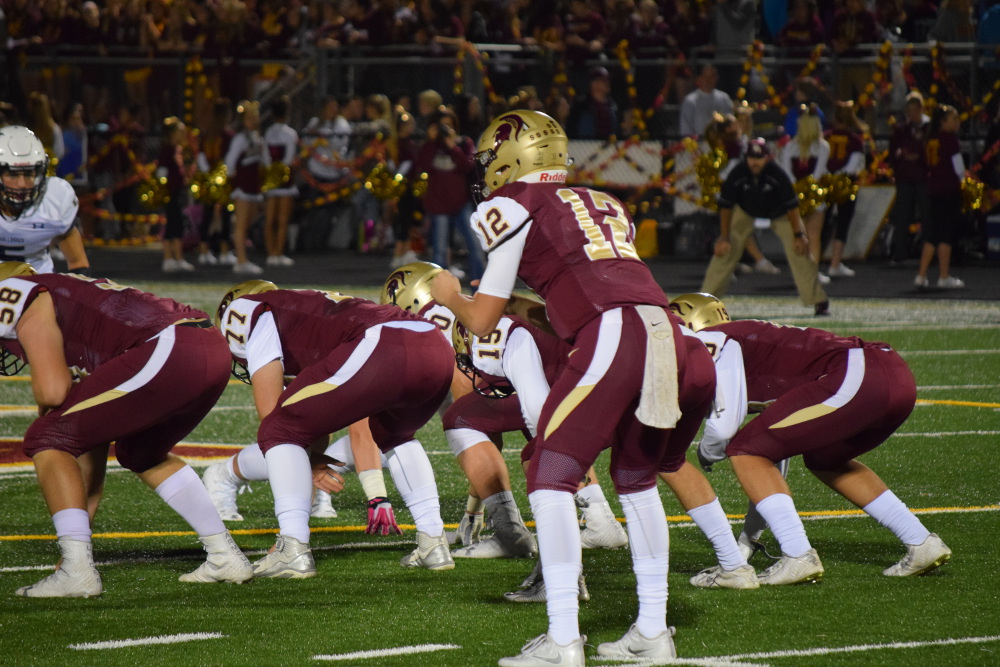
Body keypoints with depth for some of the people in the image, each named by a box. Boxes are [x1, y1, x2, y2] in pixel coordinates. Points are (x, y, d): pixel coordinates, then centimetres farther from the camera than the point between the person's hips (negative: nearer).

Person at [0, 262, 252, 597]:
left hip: (168, 352, -9)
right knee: (139, 453, 34)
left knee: (47, 442, 2)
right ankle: (225, 556, 33)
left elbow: (53, 390, -8)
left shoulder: (28, 306, 8)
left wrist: (44, 404, 18)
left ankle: (78, 571, -6)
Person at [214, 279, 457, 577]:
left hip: (382, 349, -8)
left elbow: (269, 410, 11)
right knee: (394, 437, 37)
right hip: (440, 351, 8)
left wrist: (312, 466, 21)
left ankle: (293, 551, -2)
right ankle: (433, 543, 28)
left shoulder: (250, 311, 20)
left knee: (280, 432, 7)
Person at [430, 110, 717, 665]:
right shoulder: (605, 205, 31)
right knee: (636, 480, 24)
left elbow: (482, 322, 14)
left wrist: (450, 297, 36)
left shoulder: (515, 208, 12)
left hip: (612, 335, -7)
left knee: (552, 479, -1)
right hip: (665, 327, 7)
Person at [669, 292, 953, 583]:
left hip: (856, 379, -9)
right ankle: (921, 543, 29)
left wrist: (706, 452, 22)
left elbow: (723, 426, -3)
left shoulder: (710, 341, 6)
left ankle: (799, 557, -8)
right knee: (823, 460, 32)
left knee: (745, 451, 0)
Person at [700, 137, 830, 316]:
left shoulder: (778, 175, -32)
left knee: (799, 250, -12)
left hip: (779, 214, -1)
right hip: (745, 212, 1)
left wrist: (798, 235, -24)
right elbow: (725, 206, -18)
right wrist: (724, 237, -19)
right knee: (724, 250, -11)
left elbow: (791, 206, -24)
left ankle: (819, 301, -4)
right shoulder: (737, 174, -27)